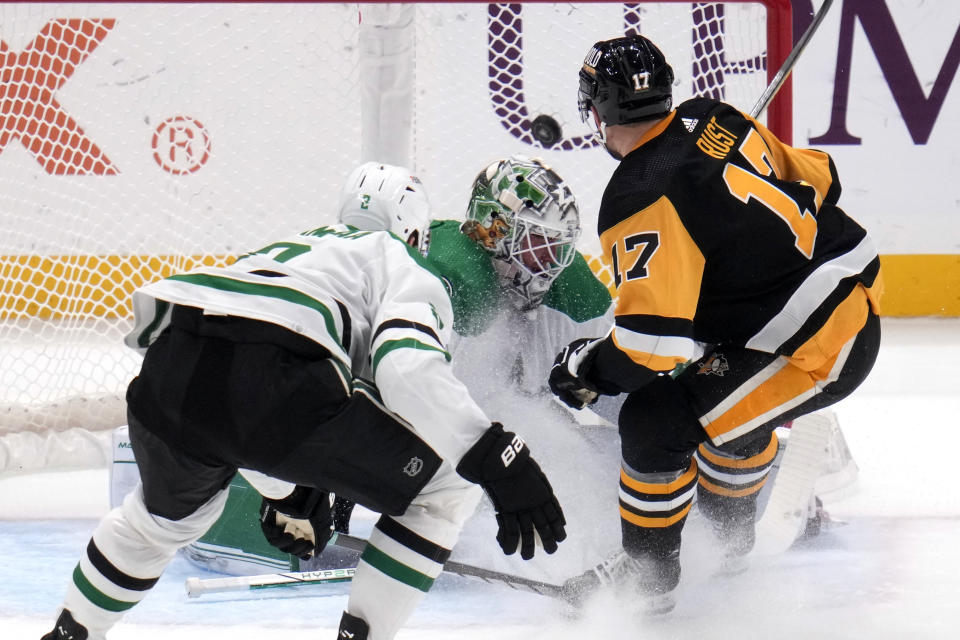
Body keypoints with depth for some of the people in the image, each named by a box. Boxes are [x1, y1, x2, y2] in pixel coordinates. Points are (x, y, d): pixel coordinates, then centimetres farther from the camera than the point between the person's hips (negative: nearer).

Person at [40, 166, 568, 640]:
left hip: (167, 367, 8)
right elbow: (406, 363, -5)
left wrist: (289, 495, 55)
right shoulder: (409, 271, 20)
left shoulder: (295, 247, 42)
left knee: (168, 513, 40)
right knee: (445, 492, 10)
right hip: (269, 382, -7)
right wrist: (496, 458, -10)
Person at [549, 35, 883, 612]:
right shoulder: (714, 121, 5)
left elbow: (654, 340, -23)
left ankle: (649, 574, 12)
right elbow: (816, 180, 17)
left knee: (655, 419, -4)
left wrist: (586, 369, -4)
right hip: (856, 289, 9)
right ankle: (732, 529, 50)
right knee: (729, 391, 32)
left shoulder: (641, 202, -19)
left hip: (823, 347, -9)